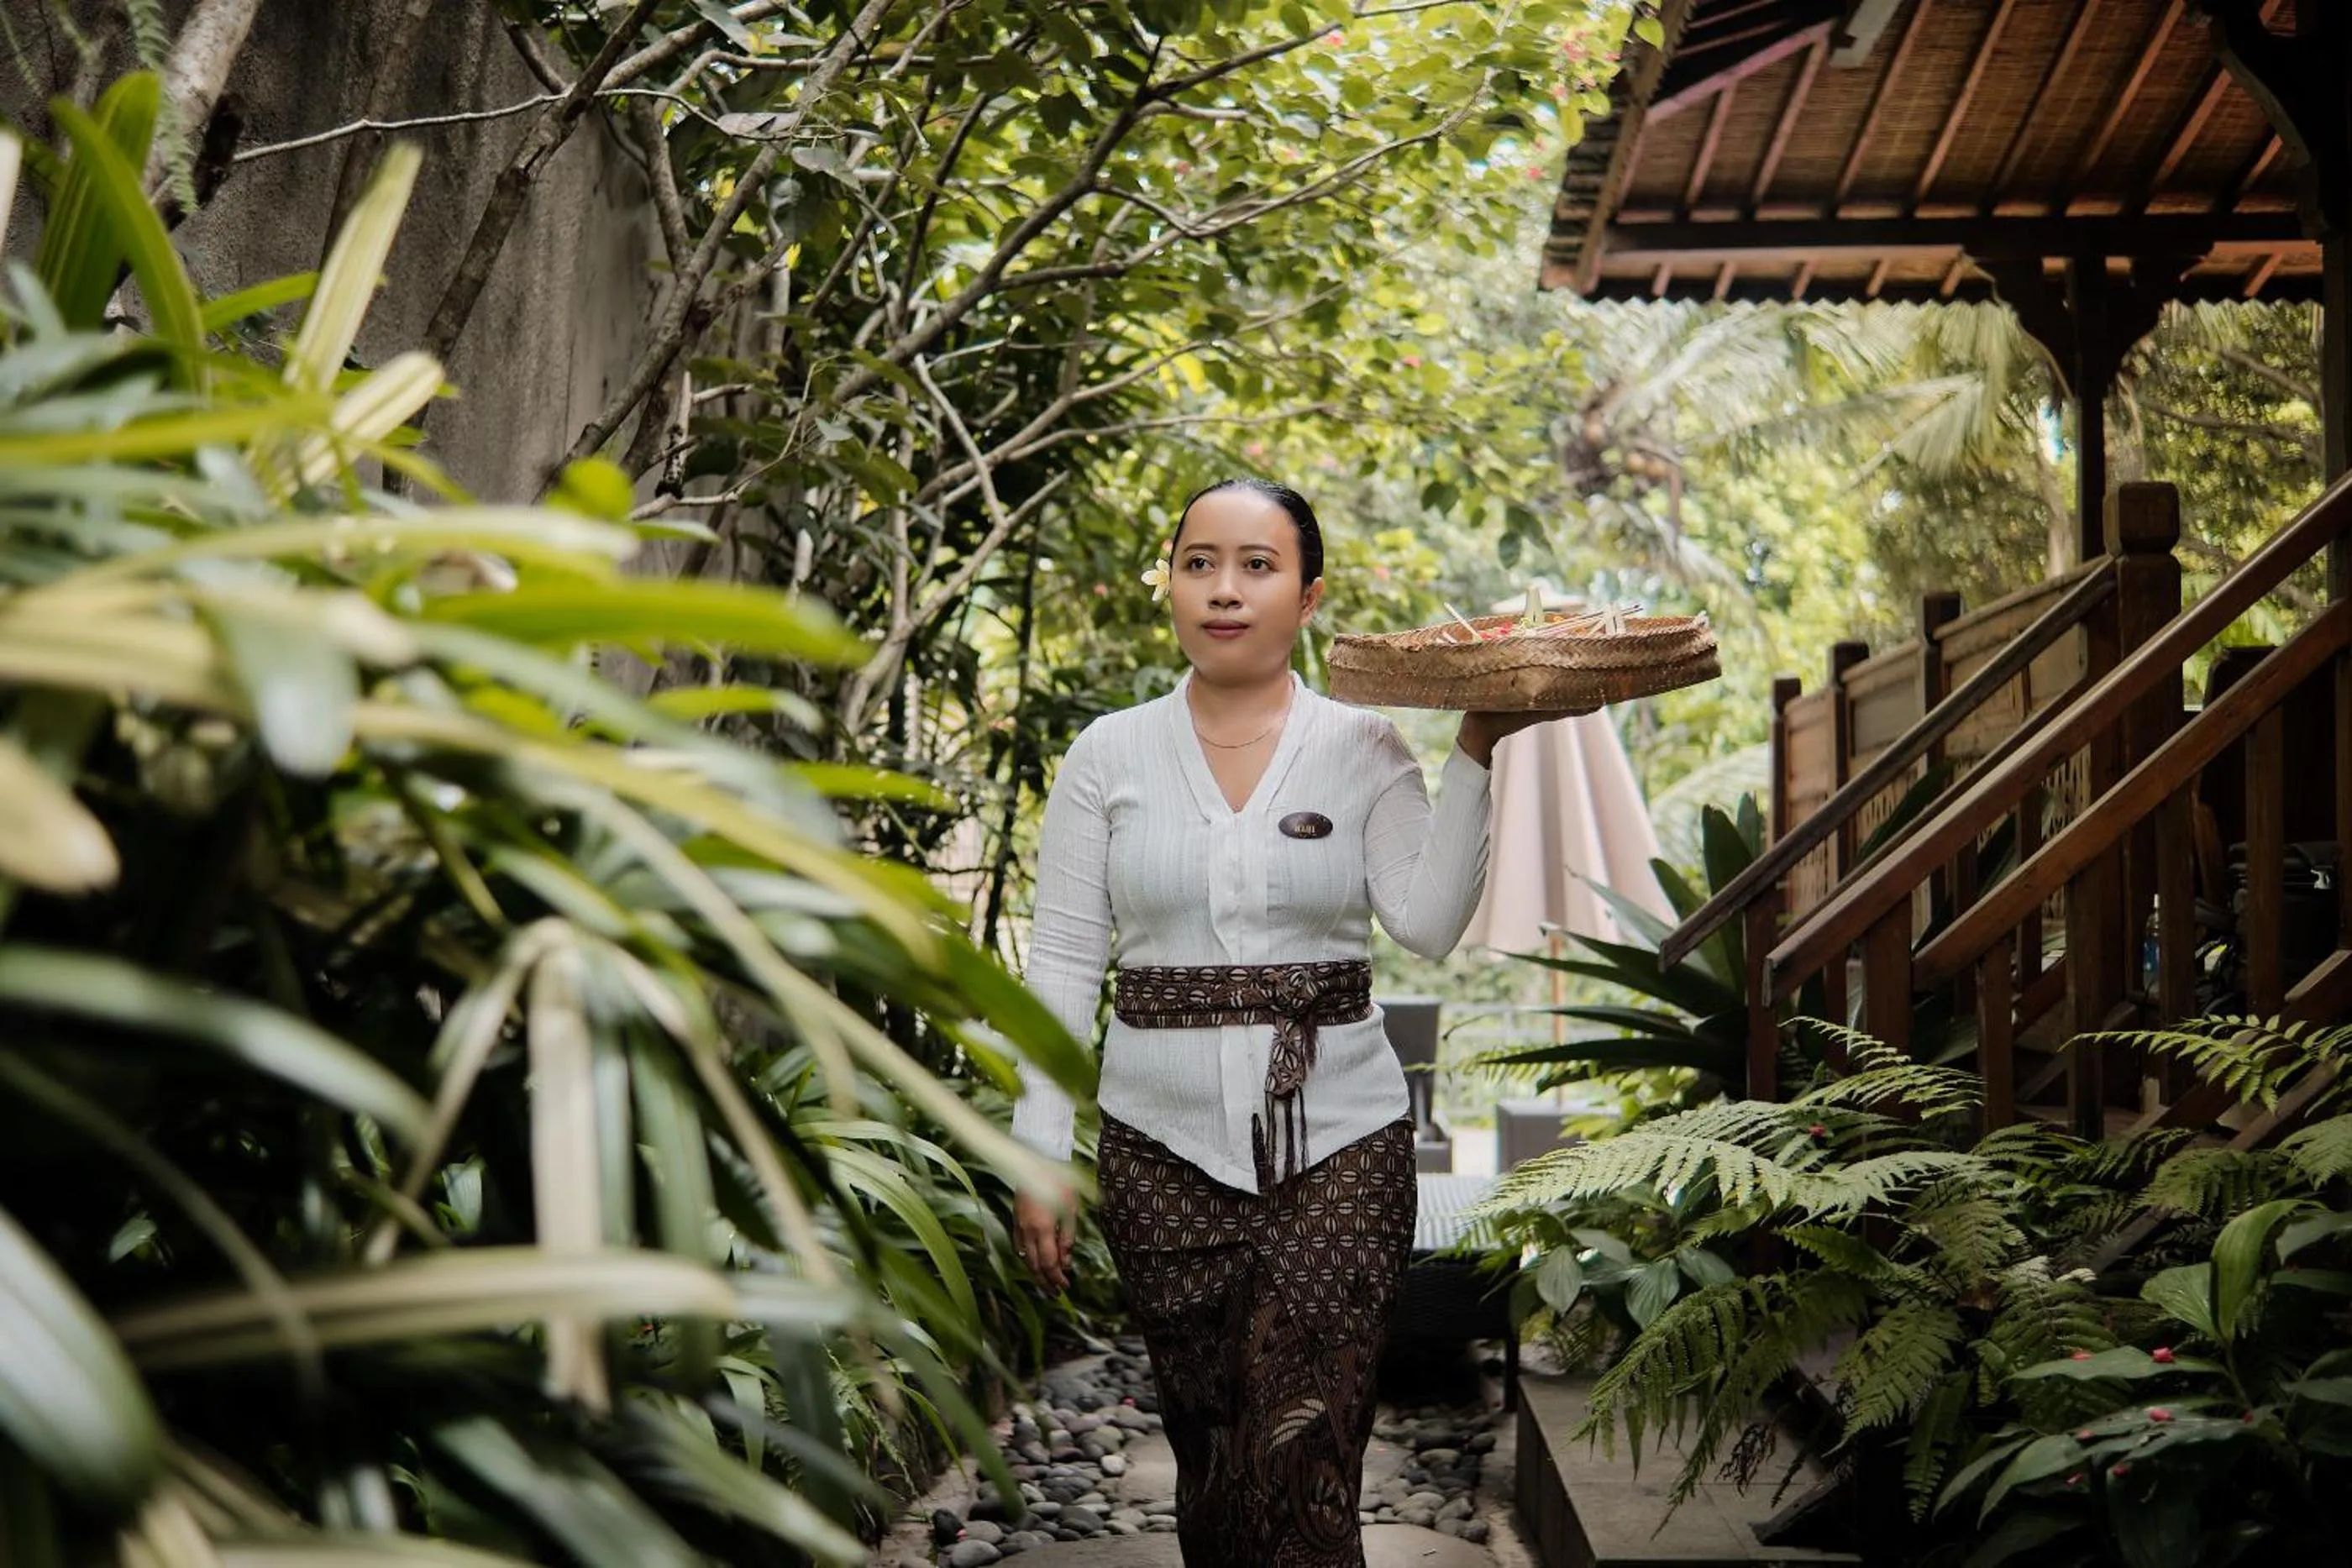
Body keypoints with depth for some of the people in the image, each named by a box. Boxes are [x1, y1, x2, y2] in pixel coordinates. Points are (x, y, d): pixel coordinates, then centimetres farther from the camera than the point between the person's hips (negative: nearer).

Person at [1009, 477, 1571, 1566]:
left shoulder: (1363, 749, 3)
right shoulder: (1109, 755, 4)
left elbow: (1428, 924, -10)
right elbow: (1062, 962, 3)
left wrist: (1476, 752, -15)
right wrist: (1038, 1156, -1)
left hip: (1339, 1140, -1)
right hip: (1164, 1147, 1)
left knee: (1300, 1468, -9)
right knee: (1210, 1457, 9)